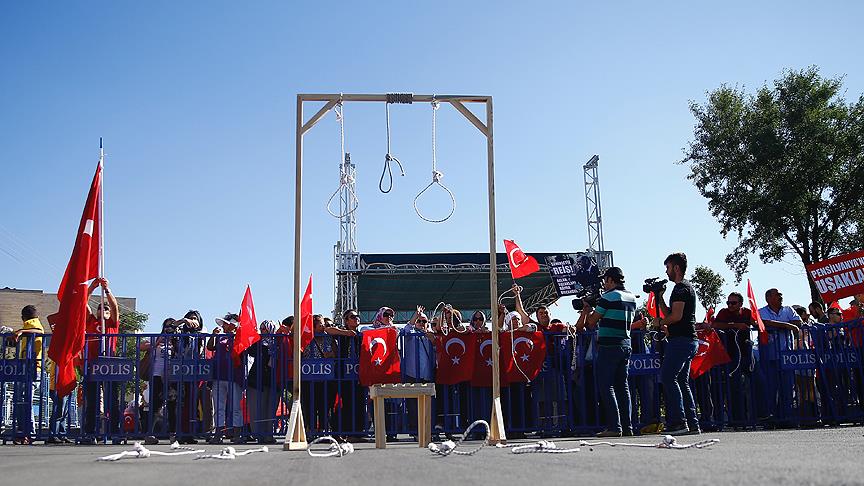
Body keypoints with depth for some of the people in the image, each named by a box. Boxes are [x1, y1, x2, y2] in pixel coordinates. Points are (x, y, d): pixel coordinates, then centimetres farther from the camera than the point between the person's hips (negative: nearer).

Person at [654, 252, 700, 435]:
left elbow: (676, 316, -19)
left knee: (667, 377, -13)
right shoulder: (687, 288, 23)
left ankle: (678, 422, -17)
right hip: (689, 340, 11)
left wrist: (661, 322, -3)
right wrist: (660, 297, 15)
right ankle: (692, 424, 8)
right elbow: (669, 314, 23)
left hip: (681, 340, -11)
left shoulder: (681, 288, -9)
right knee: (682, 382, 9)